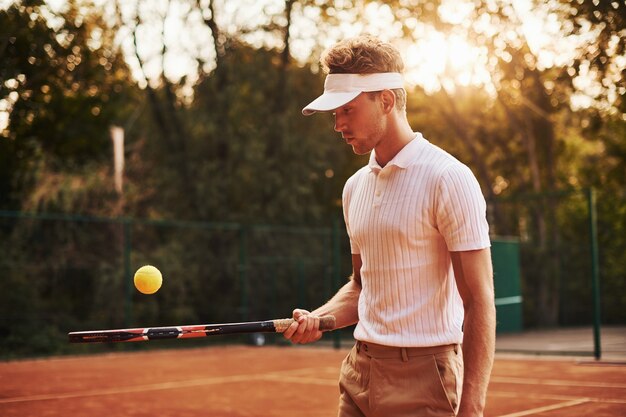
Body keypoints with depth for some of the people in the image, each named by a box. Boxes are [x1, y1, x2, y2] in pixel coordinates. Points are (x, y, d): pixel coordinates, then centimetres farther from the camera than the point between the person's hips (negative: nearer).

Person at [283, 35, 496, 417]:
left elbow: (480, 302, -15)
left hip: (422, 380, -6)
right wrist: (318, 319, 1)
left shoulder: (448, 178, -12)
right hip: (359, 372, 7)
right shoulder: (356, 187, 10)